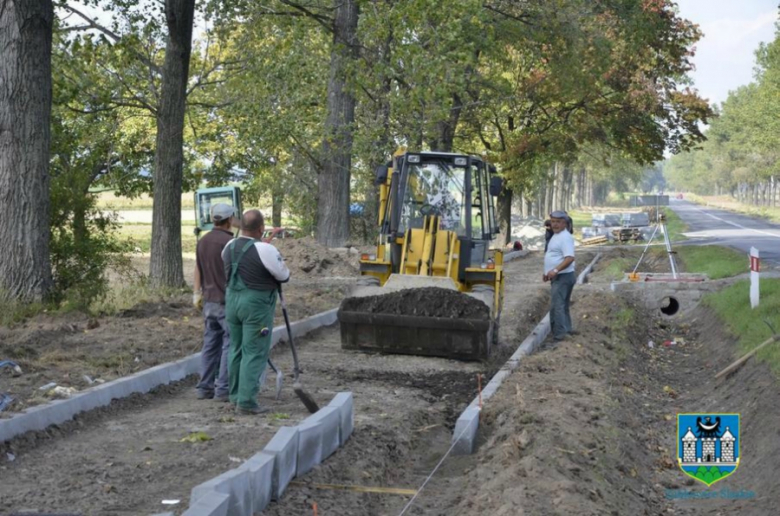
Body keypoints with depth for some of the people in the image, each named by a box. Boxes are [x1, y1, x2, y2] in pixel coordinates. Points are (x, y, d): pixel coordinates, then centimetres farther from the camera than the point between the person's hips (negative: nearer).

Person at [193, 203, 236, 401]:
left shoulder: (202, 241, 9)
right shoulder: (229, 242, -15)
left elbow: (198, 269, 15)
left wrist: (197, 293, 23)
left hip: (209, 300, 8)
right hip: (227, 301, -8)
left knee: (210, 344, 12)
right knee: (230, 344, -2)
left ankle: (205, 387, 13)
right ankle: (224, 389, -3)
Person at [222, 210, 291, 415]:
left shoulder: (230, 247, 4)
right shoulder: (265, 250, -17)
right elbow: (284, 276, -6)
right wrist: (284, 267, 16)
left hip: (232, 300, 7)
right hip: (256, 305, -7)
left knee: (236, 350, 16)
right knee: (254, 354, -3)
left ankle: (236, 396, 24)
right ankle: (246, 401, -5)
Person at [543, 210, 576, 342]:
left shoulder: (565, 237, -17)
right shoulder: (556, 236, 16)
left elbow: (570, 258, -27)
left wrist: (555, 270, -34)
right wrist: (548, 272, 25)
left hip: (563, 277, -11)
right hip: (557, 277, 11)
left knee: (557, 305, -14)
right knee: (562, 305, 18)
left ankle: (559, 333, -14)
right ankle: (566, 328, 28)